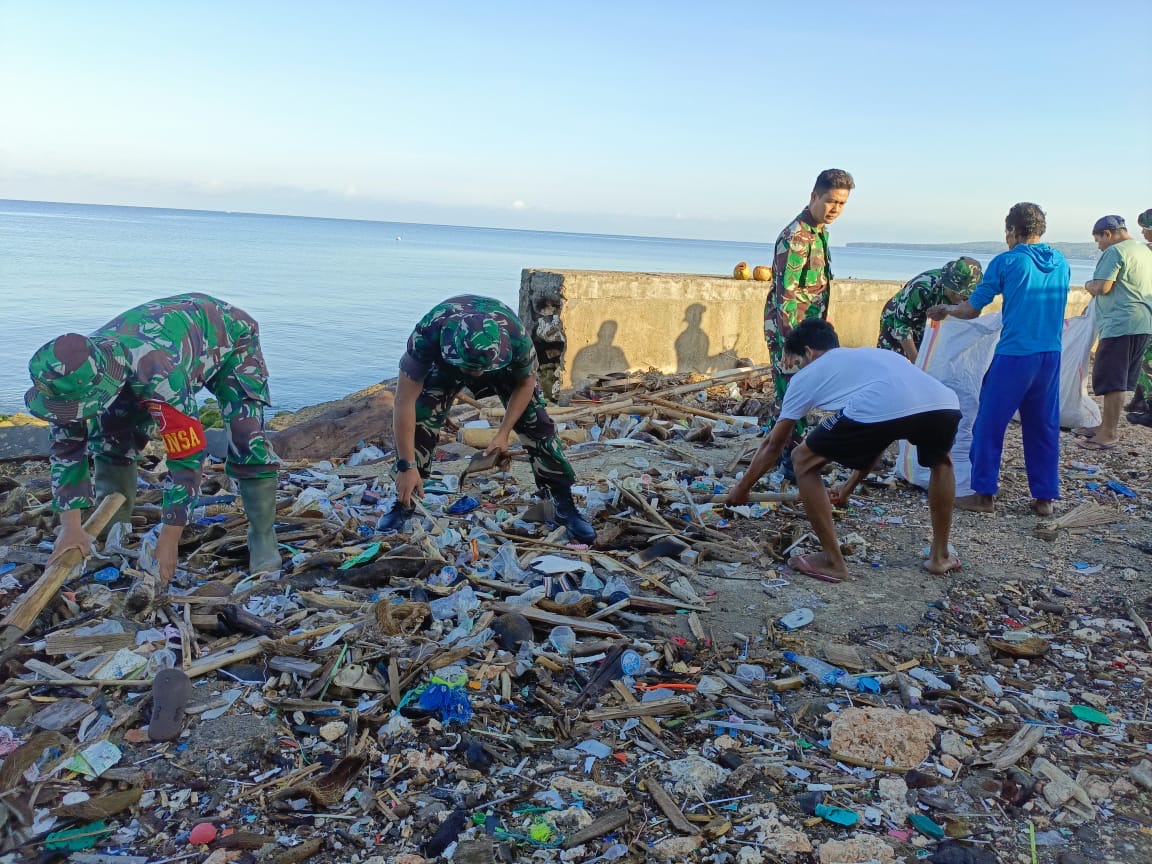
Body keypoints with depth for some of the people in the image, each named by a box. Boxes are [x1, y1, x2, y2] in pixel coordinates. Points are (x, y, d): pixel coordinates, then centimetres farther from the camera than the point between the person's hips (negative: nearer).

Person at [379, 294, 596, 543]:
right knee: (419, 421, -17)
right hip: (444, 360, 0)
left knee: (537, 424, -12)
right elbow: (404, 401, -39)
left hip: (503, 362, 0)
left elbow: (526, 383, -18)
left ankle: (565, 506, 2)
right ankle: (404, 503, 2)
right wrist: (406, 465, -39)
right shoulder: (427, 334, -44)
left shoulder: (516, 337, -41)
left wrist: (503, 434, -22)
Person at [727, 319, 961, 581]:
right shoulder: (872, 354, 43)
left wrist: (742, 488, 49)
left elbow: (773, 445, 34)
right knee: (941, 461, 41)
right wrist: (850, 485, 59)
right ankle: (940, 556, 40)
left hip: (878, 410, -6)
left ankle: (833, 562, 20)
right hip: (944, 404, 6)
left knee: (803, 462, 19)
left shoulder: (807, 375, 28)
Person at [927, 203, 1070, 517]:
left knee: (990, 423, 3)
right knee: (1044, 426, 12)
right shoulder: (1061, 263, 11)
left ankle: (984, 494, 6)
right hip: (1051, 355, 6)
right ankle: (1045, 497, 16)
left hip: (1014, 356, -6)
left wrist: (946, 310, 19)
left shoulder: (1006, 262, -4)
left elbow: (971, 310, -1)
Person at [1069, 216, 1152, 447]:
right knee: (1120, 380, 14)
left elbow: (1102, 287, -17)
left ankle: (1109, 433, -2)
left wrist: (1089, 285, 4)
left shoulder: (1114, 252, -10)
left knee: (1112, 381, -5)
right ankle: (1106, 426, 22)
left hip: (1121, 324, -9)